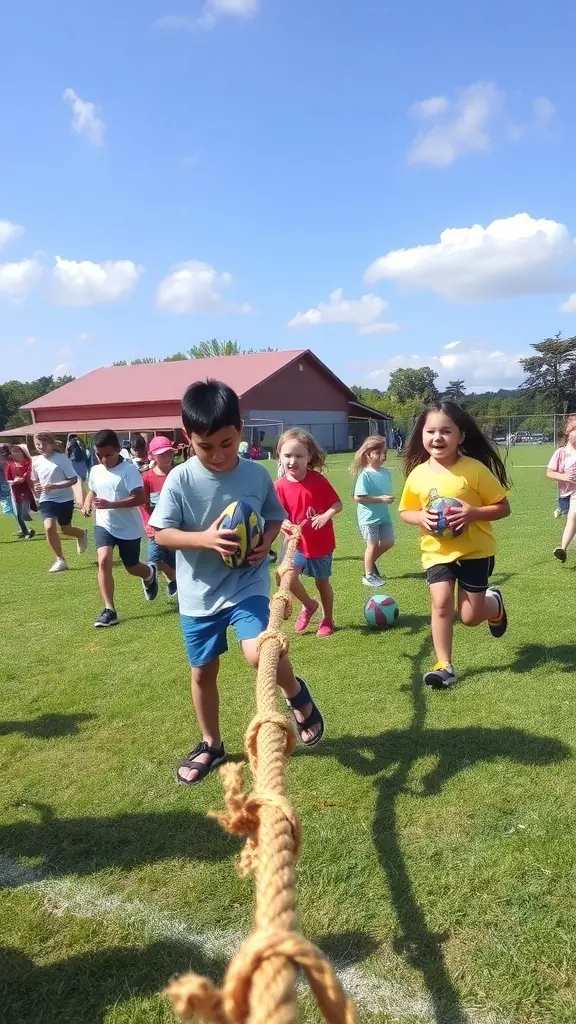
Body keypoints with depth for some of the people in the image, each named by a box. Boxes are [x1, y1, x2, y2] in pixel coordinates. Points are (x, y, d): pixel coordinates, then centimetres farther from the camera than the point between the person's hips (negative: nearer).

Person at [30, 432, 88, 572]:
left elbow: (73, 479, -16)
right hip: (46, 500, 3)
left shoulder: (62, 459, -15)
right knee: (49, 527, -18)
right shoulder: (36, 461, 0)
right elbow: (35, 480, 18)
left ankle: (82, 534, 48)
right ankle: (60, 560, -4)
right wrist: (36, 488, -6)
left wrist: (55, 486, -27)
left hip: (65, 499, -3)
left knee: (66, 530, 9)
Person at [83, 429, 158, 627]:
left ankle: (150, 574, 51)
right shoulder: (95, 471, 1)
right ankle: (109, 610, -15)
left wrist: (110, 504, -33)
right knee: (103, 560, -20)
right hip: (104, 525, 3)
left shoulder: (129, 470, -17)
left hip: (129, 527, -3)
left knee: (132, 567, 12)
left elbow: (140, 498, -26)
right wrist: (87, 503, -2)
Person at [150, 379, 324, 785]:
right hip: (198, 593, 1)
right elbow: (161, 533, -10)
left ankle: (297, 693, 12)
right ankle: (212, 745, 38)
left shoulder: (258, 474, -7)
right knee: (203, 672, 13)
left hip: (247, 586, -1)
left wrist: (266, 542, -14)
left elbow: (275, 517, 7)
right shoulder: (181, 479, -12)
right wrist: (205, 539, -25)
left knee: (259, 653, -23)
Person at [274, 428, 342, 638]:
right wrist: (284, 524, -30)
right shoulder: (280, 486, -10)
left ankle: (328, 620, 36)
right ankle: (309, 605, 13)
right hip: (298, 542, 2)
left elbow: (337, 504, -9)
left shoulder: (317, 480, -13)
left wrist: (325, 516, -28)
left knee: (322, 581, 12)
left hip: (321, 543, -1)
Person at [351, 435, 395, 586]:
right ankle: (368, 575, 22)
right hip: (369, 517, -6)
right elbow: (358, 498, -23)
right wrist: (381, 499, -24)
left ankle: (371, 562, 35)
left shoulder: (385, 473, 1)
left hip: (384, 515, 6)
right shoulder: (365, 475, -20)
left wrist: (389, 499, -3)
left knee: (388, 542, 12)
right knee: (373, 545, 5)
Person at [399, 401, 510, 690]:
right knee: (441, 603, -12)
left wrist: (473, 513, -26)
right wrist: (421, 517, -16)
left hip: (475, 550, -2)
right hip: (437, 551, 2)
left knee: (470, 616, 4)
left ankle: (494, 602, 40)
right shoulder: (418, 474, -7)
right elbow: (405, 512, 7)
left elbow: (503, 508, -9)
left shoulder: (475, 469, -16)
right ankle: (444, 666, 4)